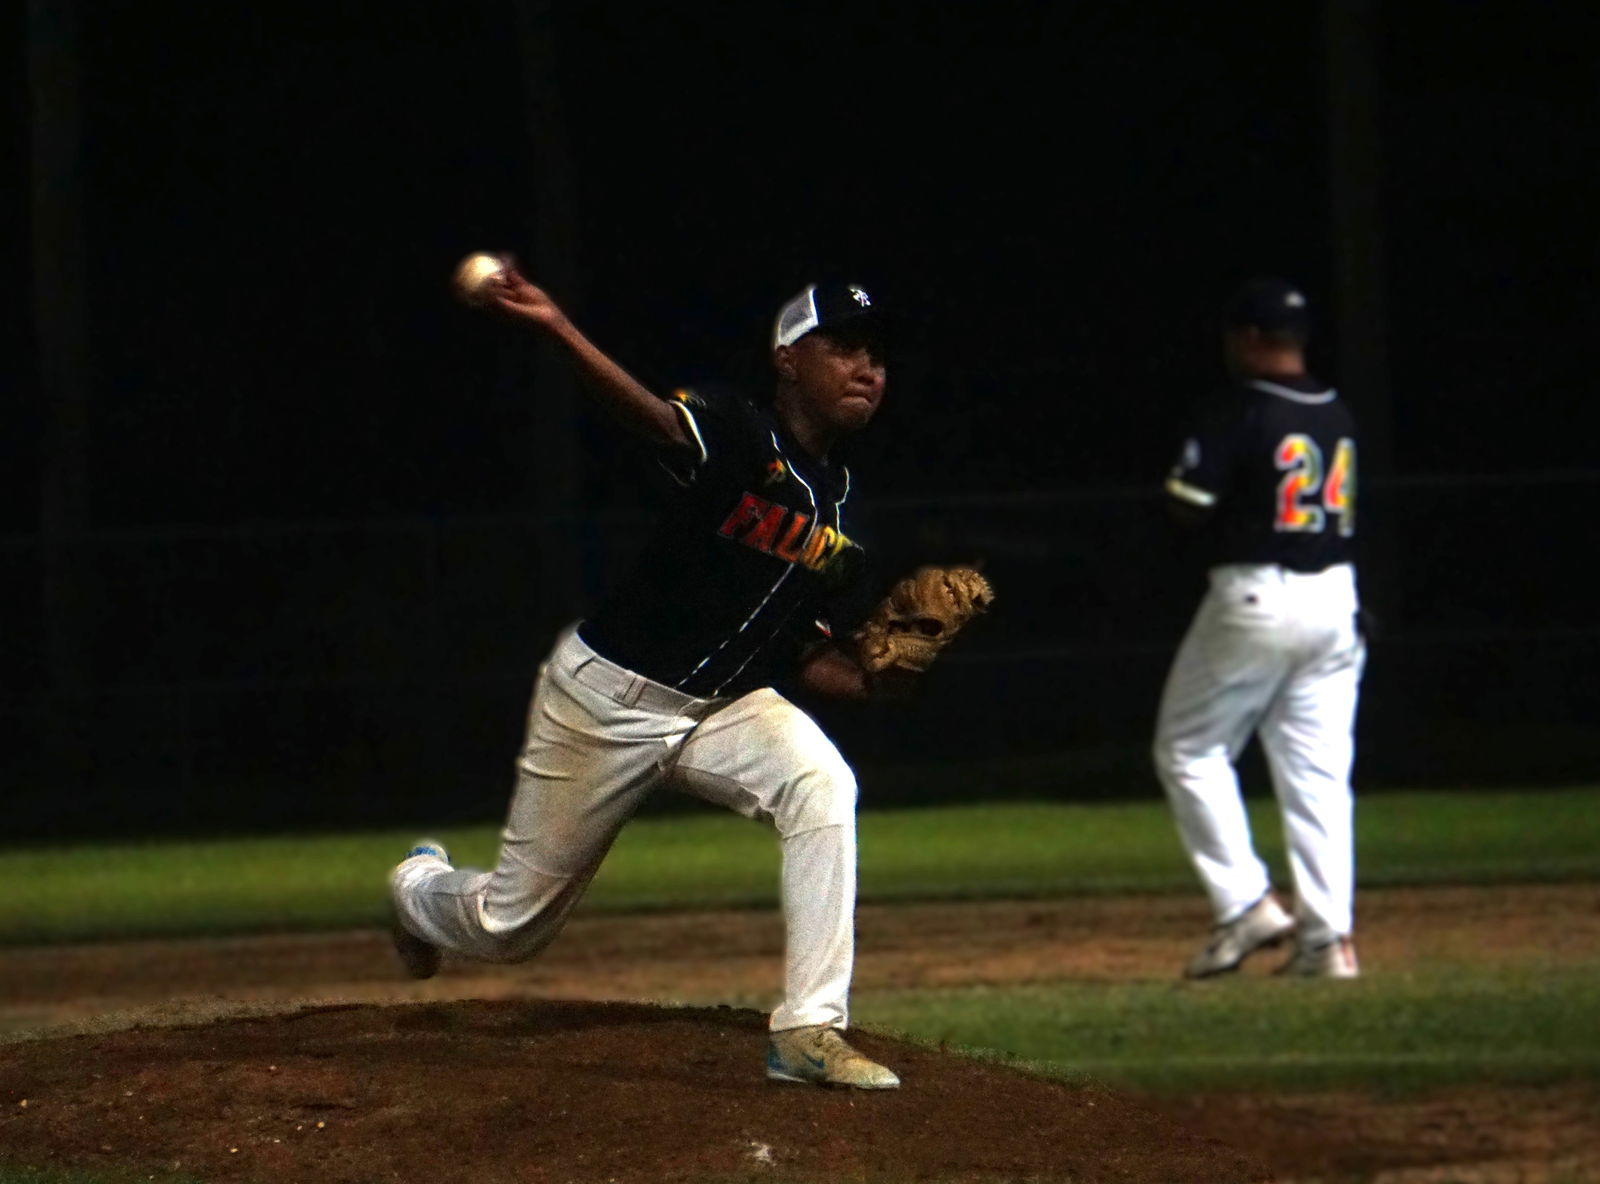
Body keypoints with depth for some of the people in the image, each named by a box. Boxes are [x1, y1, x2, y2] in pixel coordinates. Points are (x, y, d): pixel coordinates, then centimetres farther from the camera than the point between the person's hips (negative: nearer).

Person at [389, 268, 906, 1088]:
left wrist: (878, 675, -11)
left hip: (723, 707, 5)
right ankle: (421, 885, 48)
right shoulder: (738, 435, -17)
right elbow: (654, 419, -38)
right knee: (510, 925, 8)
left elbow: (810, 660, 10)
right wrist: (559, 332, -57)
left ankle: (809, 1034, -25)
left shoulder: (838, 516, 4)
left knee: (820, 785, -28)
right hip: (606, 699, -5)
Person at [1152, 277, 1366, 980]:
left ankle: (1245, 903, -2)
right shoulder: (1337, 415, 10)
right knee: (1317, 770, 7)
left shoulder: (1237, 413, -12)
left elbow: (1186, 502, -14)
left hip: (1254, 598, -6)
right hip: (1334, 600, 6)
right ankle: (1328, 935, 1)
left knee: (1189, 748, 8)